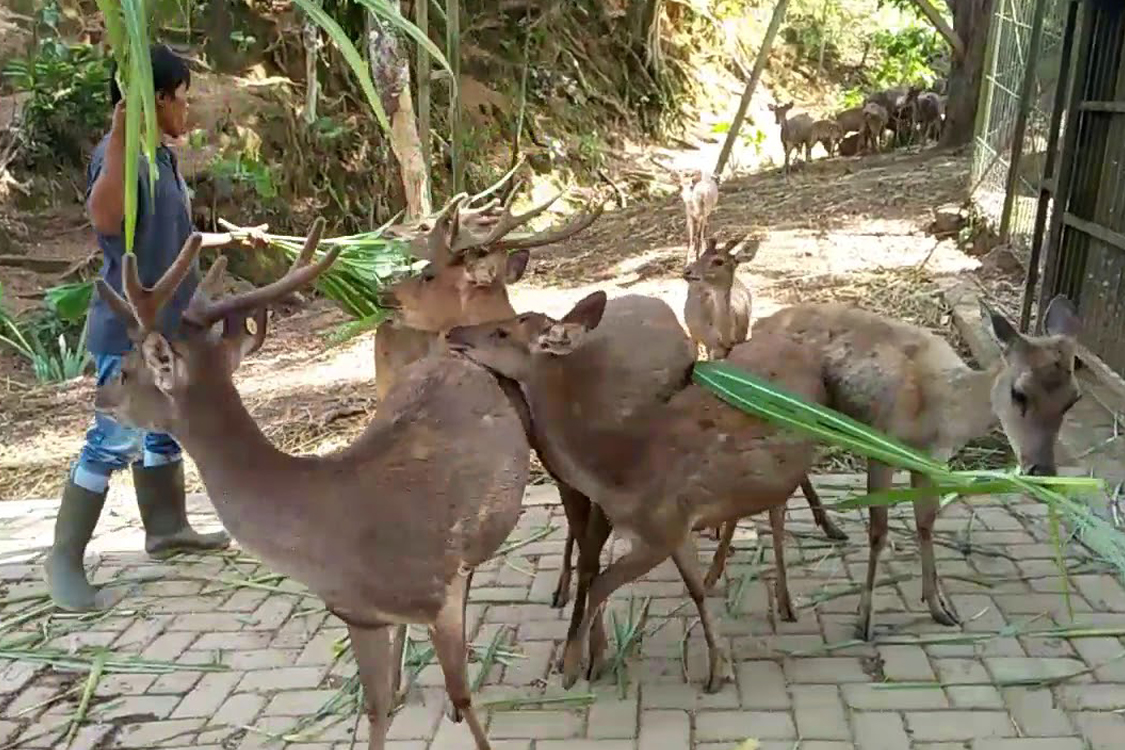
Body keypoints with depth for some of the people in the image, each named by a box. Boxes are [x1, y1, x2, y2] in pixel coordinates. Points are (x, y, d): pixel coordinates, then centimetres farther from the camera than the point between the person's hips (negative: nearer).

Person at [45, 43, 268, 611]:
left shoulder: (162, 157, 12)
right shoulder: (124, 155, -17)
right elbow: (106, 218, -37)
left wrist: (234, 239, 33)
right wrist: (121, 130, -39)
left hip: (166, 327, 10)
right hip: (129, 331, -10)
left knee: (164, 430, 18)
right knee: (113, 442, -5)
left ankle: (166, 529, 33)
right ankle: (64, 558, 7)